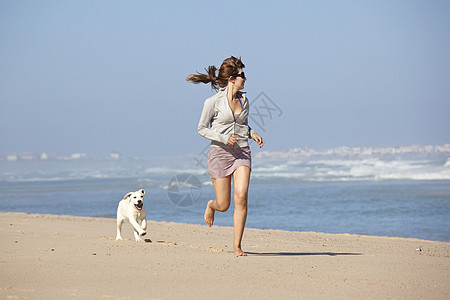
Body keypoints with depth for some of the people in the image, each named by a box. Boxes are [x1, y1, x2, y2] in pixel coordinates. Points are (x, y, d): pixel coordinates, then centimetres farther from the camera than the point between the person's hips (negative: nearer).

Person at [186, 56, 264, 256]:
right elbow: (202, 129, -2)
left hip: (242, 152, 3)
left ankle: (237, 245, -8)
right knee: (223, 205, 2)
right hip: (220, 152, -3)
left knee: (241, 197, -16)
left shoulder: (243, 99, 8)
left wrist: (252, 134, 3)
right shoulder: (213, 102, -8)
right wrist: (223, 138, -15)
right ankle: (211, 205, 42)